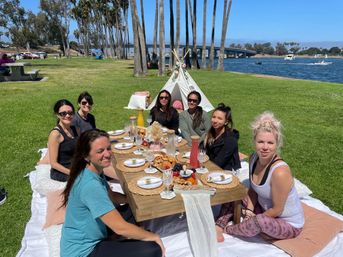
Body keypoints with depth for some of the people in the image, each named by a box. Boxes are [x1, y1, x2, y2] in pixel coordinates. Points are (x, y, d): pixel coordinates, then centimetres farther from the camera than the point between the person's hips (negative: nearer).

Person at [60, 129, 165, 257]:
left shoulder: (96, 172, -1)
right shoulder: (90, 184, -30)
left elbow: (111, 196, 15)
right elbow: (120, 228, -30)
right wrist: (153, 236, -16)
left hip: (91, 238, 9)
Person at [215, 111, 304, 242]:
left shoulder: (280, 172, -34)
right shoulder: (254, 158, -11)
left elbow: (277, 210, -24)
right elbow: (253, 189, 4)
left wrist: (252, 219, -12)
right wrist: (249, 211, -9)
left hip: (289, 224, -7)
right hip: (266, 210, 8)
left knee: (259, 222, -35)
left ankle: (227, 229, -5)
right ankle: (218, 228, -7)